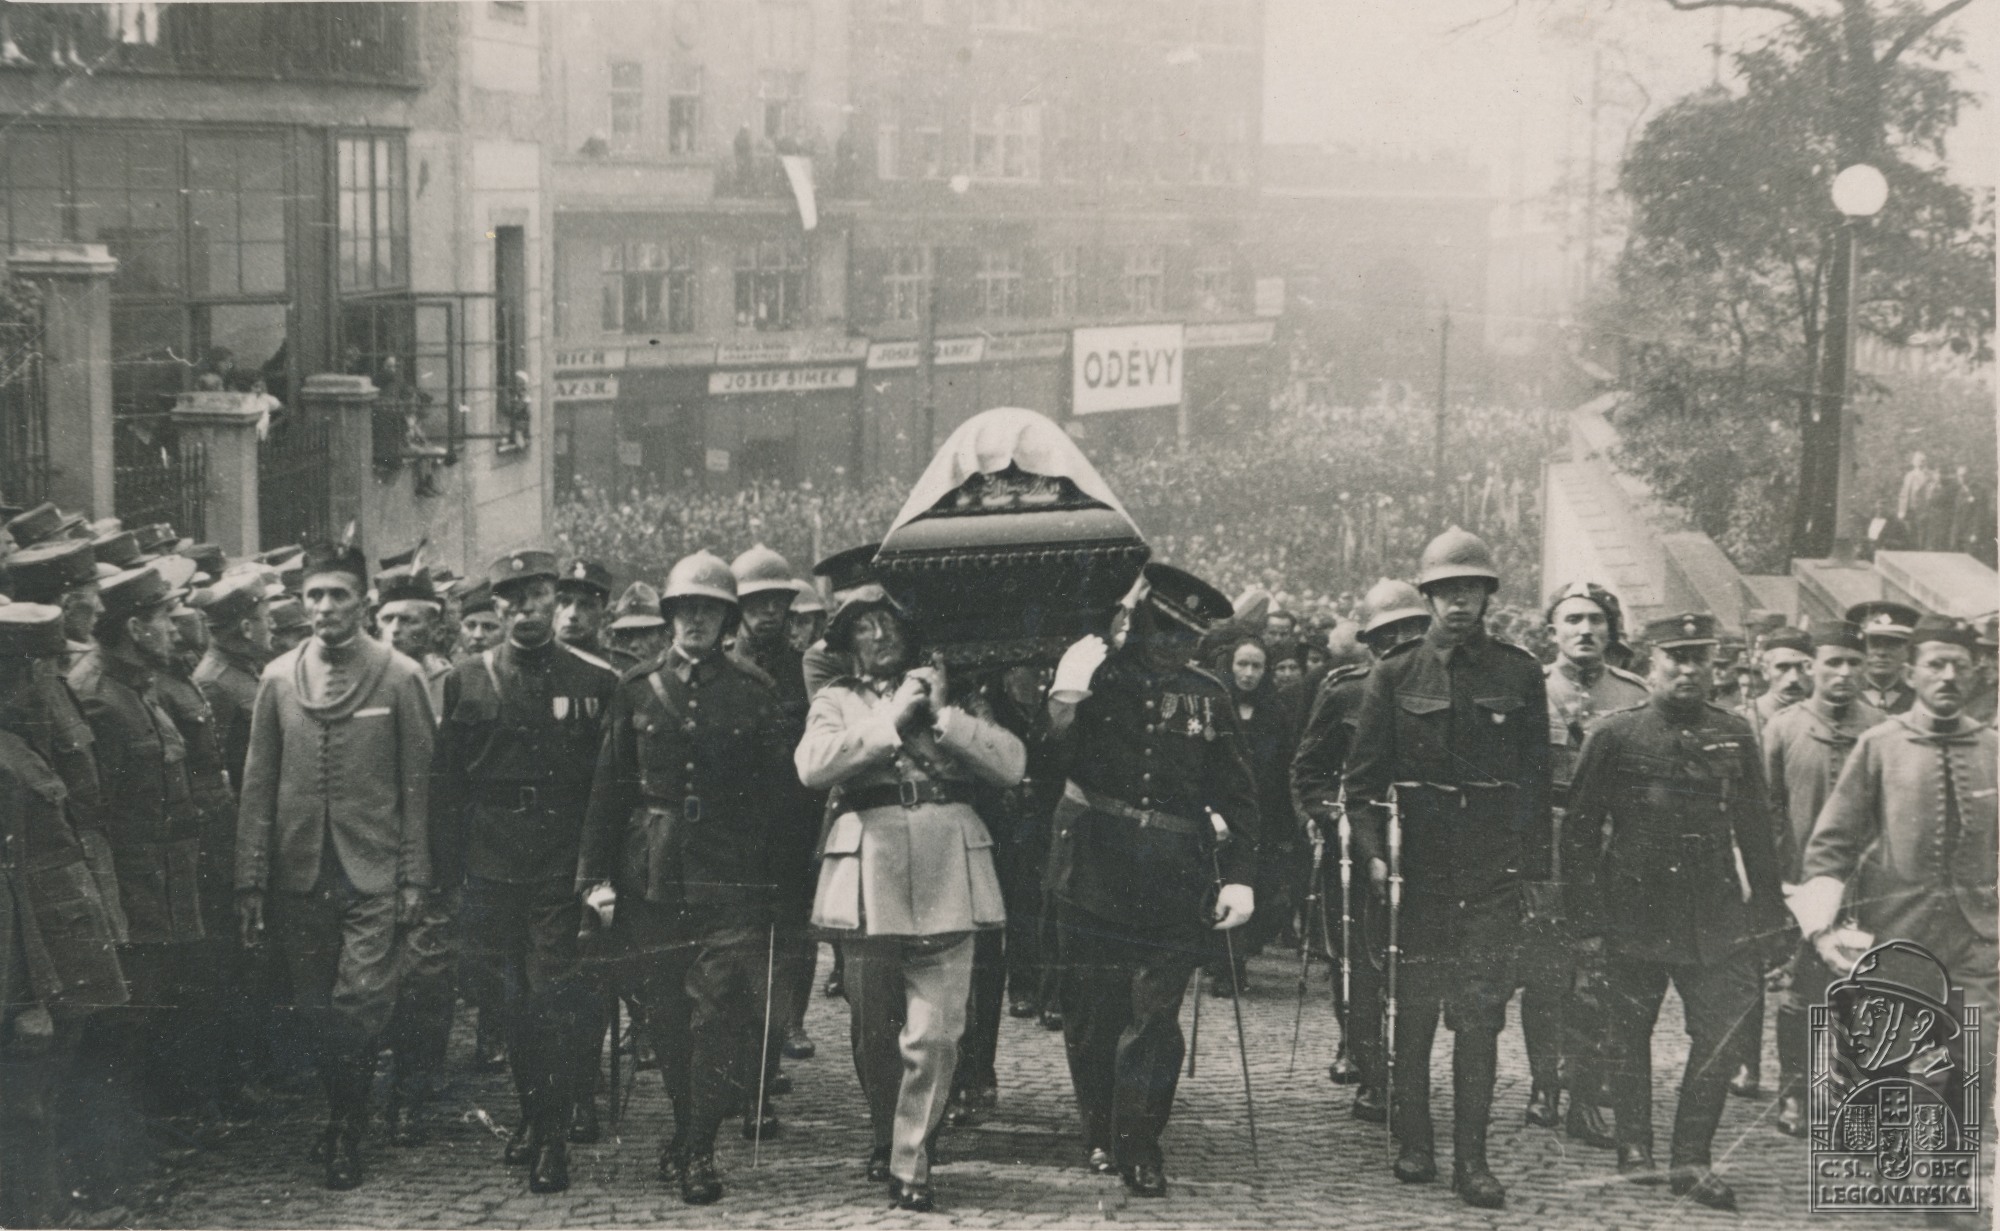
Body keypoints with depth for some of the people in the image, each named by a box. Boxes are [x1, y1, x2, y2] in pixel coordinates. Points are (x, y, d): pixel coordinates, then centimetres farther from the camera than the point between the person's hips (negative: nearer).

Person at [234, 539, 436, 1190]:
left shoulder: (400, 678, -1)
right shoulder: (278, 678, 6)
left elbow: (418, 784, 0)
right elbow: (257, 785, 8)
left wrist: (414, 877, -4)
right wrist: (249, 880, 4)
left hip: (372, 872, -3)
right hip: (298, 873, 3)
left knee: (361, 1004, -9)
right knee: (314, 1009, 7)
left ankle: (346, 1135, 5)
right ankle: (345, 1118, 24)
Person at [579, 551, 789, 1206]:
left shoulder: (753, 691, 5)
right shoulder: (637, 689, 8)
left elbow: (774, 791, 5)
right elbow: (609, 787, 8)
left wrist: (779, 881, 0)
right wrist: (597, 875, 2)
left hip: (730, 875, -1)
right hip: (652, 875, 2)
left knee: (720, 1009, -8)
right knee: (667, 1016, 5)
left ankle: (698, 1152, -4)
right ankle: (689, 1132, 20)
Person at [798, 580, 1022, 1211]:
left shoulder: (951, 692, 16)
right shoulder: (836, 700, 13)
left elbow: (1012, 765, 2)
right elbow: (812, 765, -9)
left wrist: (943, 713, -5)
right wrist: (891, 722, -10)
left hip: (947, 874, 0)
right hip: (869, 873, 0)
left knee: (934, 1034, -6)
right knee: (872, 1030, 9)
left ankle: (909, 1164, 4)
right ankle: (885, 1135, 32)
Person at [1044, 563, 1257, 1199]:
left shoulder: (1208, 697, 7)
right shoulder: (1095, 677, 1)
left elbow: (1237, 796, 10)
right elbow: (1049, 763, -7)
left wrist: (1240, 877, 3)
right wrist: (1064, 704, -22)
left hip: (1173, 883, 0)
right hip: (1094, 871, 0)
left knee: (1154, 1015, -7)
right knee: (1092, 1011, 7)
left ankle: (1139, 1147, 1)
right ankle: (1100, 1134, 24)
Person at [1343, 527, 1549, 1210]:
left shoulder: (1519, 673, 5)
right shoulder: (1395, 674, 3)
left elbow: (1536, 775, 7)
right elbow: (1364, 773, 3)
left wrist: (1533, 864, 2)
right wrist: (1372, 850, -8)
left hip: (1494, 869, 0)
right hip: (1417, 863, 0)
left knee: (1481, 1013, -3)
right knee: (1413, 1009, 5)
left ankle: (1471, 1159, 0)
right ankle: (1412, 1144, 18)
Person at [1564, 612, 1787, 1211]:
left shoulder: (1733, 736, 7)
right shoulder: (1615, 734, -2)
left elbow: (1755, 829, 12)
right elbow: (1581, 828, 0)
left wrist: (1765, 910, 9)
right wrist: (1586, 910, -4)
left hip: (1713, 914, 2)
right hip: (1635, 911, -2)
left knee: (1723, 1028, -6)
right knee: (1629, 1033, 7)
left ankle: (1693, 1160, 1)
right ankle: (1635, 1150, 20)